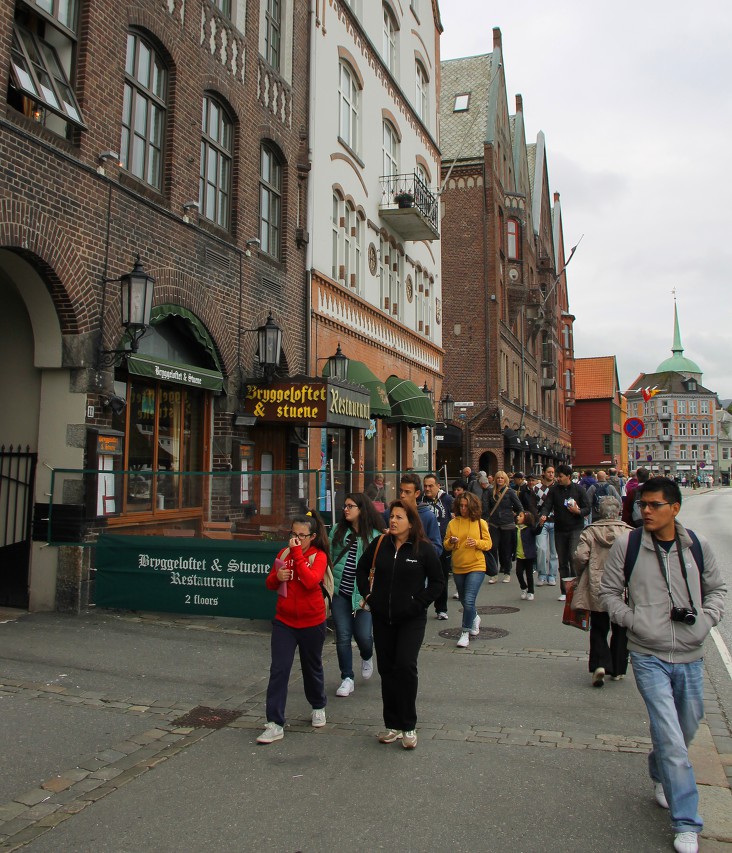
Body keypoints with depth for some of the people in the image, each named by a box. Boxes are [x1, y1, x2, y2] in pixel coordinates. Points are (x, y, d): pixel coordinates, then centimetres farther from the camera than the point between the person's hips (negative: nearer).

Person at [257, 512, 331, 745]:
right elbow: (270, 584, 8)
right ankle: (275, 724, 3)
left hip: (312, 622, -2)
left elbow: (311, 581, -27)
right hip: (284, 621, 3)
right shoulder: (284, 553, 2)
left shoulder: (319, 556, -9)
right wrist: (277, 577, -14)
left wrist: (297, 553, -24)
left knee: (312, 667, 16)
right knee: (278, 670, -4)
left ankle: (319, 707, 41)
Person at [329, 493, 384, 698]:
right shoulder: (337, 531, 5)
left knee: (363, 635, -2)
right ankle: (347, 679, 18)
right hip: (339, 592, 2)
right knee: (343, 637, 3)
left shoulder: (375, 536, -4)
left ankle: (367, 657, 34)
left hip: (363, 594, -2)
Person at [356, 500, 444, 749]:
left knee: (405, 667, -12)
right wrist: (368, 595, 5)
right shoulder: (379, 544, -1)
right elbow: (362, 569, 14)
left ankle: (408, 726, 5)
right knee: (386, 670, 9)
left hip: (411, 619, -3)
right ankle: (392, 724, 23)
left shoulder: (423, 548, -8)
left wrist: (420, 603, -9)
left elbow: (437, 580, -1)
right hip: (382, 618, 4)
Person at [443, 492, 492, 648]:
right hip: (458, 568, 4)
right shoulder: (452, 523, 2)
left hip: (476, 566, -4)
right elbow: (446, 545, 6)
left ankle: (466, 632, 1)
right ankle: (475, 619, 48)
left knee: (469, 601, -14)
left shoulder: (480, 523, -3)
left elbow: (488, 543, 1)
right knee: (464, 601, 19)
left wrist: (477, 543, -18)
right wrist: (451, 542, -16)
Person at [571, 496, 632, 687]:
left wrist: (580, 575, 7)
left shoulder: (590, 531, -4)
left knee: (598, 629, 11)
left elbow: (580, 557, -11)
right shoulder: (629, 532, -4)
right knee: (620, 630, 17)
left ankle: (600, 664, -8)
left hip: (597, 588, 0)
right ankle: (617, 669, 24)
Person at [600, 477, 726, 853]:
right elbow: (609, 591, 2)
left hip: (690, 656, 3)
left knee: (685, 729, 20)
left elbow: (717, 588, 13)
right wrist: (631, 620, -12)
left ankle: (660, 775, 50)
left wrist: (707, 619, -4)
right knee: (670, 737, -6)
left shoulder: (697, 546, -2)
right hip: (649, 656, -3)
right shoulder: (627, 545, -8)